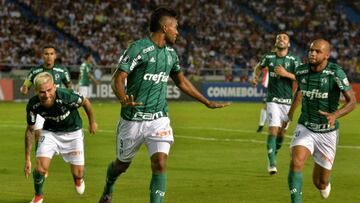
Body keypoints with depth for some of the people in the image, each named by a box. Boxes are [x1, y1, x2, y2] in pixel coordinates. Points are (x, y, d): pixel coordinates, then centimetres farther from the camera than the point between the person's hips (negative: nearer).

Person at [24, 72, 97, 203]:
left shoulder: (66, 96, -34)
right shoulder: (33, 105, -25)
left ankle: (79, 178, 41)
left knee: (77, 173, -1)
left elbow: (85, 102, -12)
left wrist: (92, 122, 5)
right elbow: (30, 130, -10)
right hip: (49, 132, 1)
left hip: (72, 132, -1)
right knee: (40, 169, -16)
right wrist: (27, 159, -9)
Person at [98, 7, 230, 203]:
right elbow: (118, 78, -18)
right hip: (133, 119, -4)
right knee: (122, 164, 15)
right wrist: (123, 99, -39)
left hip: (159, 119, 4)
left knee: (160, 164, -15)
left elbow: (181, 81, 23)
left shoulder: (170, 53, 8)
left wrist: (208, 103, 25)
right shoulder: (138, 48, -14)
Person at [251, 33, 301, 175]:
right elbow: (259, 66, 23)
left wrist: (286, 74, -21)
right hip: (273, 100, -1)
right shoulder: (269, 57, 2)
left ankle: (274, 155, 33)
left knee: (281, 132, 7)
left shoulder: (294, 60, -3)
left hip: (287, 100, 1)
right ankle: (271, 163, -12)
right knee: (273, 130, -14)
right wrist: (256, 77, 6)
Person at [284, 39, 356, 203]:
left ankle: (324, 183, 46)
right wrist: (290, 113, 29)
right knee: (296, 163, -27)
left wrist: (335, 115, -36)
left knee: (320, 183, 8)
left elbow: (352, 102, -17)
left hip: (327, 132, -2)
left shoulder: (335, 72, -18)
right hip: (305, 128, 2)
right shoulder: (301, 71, -5)